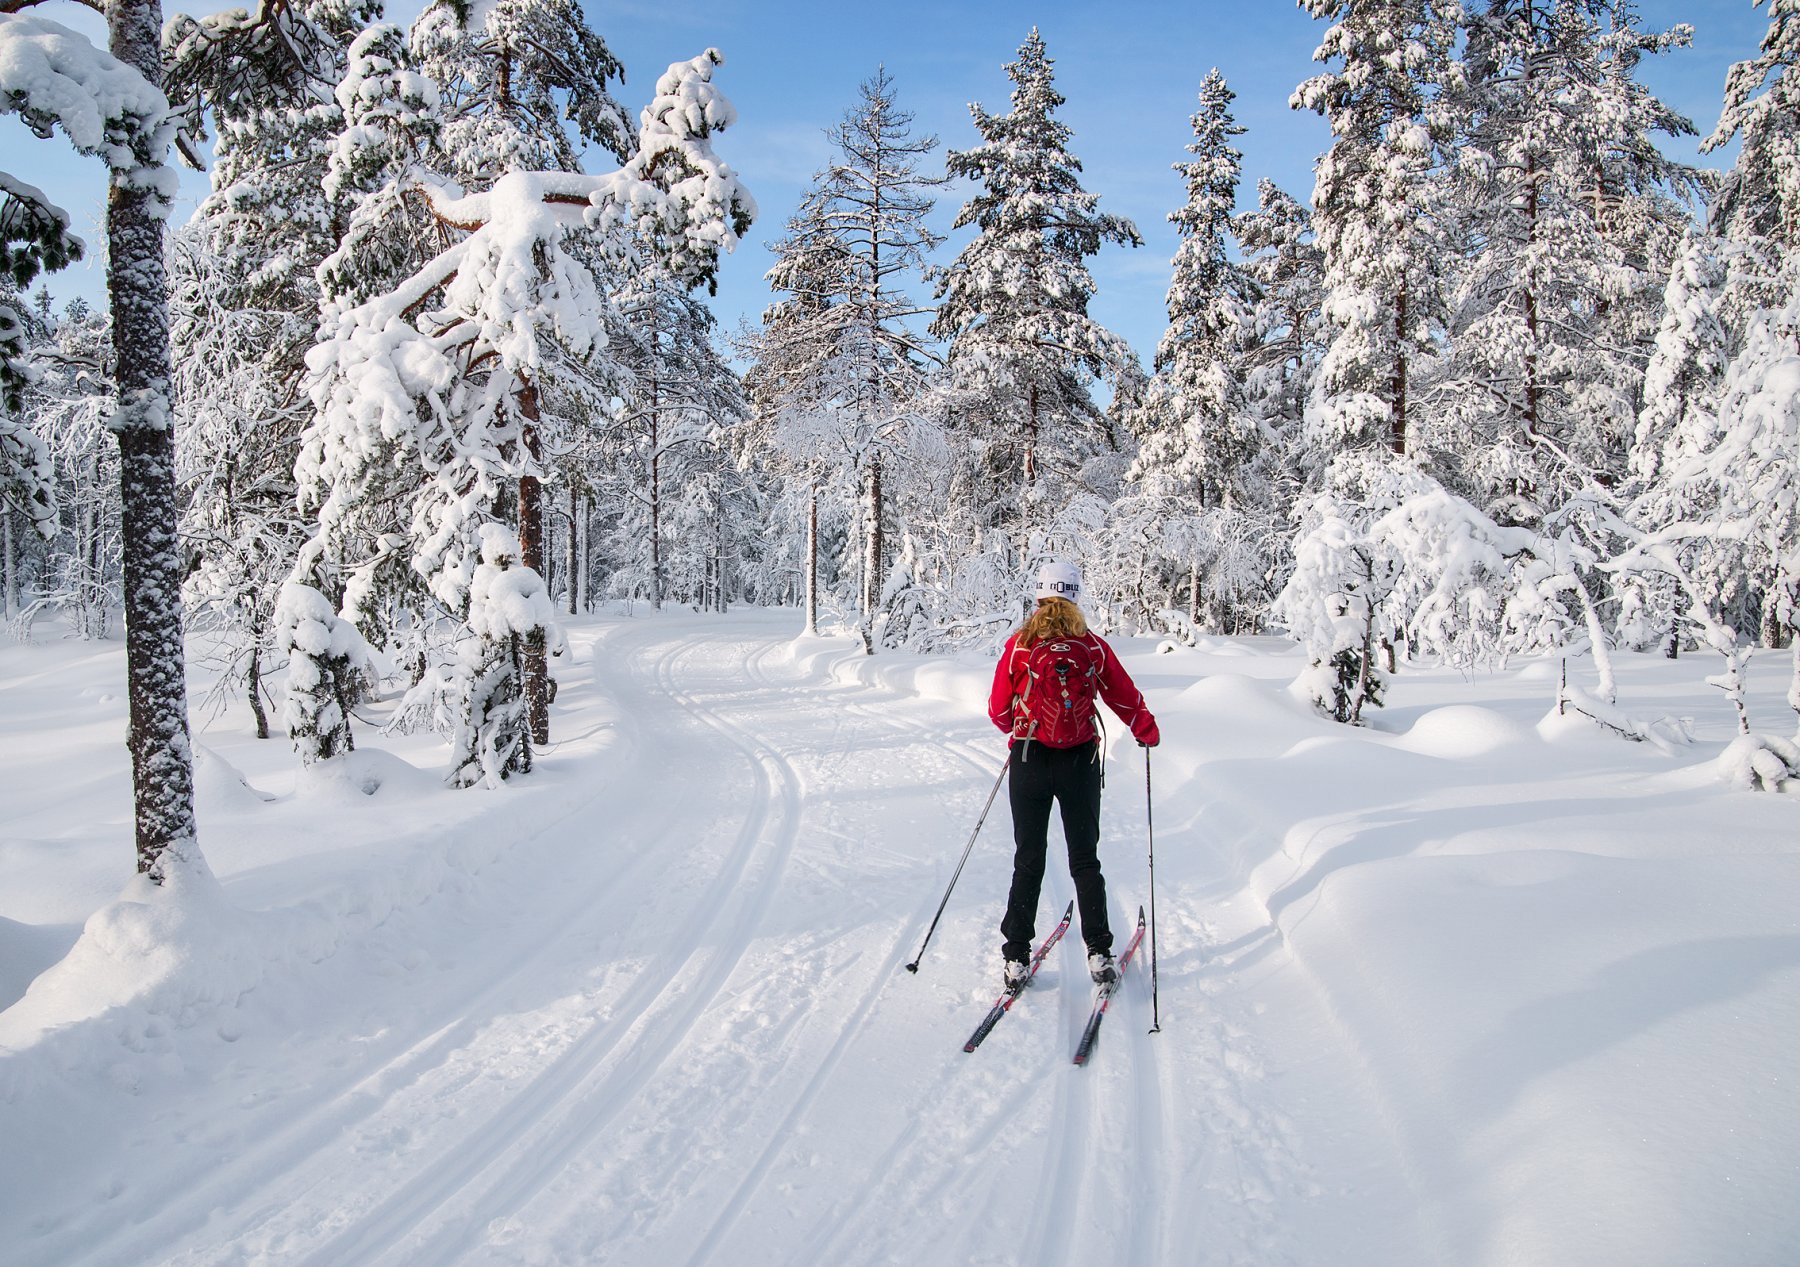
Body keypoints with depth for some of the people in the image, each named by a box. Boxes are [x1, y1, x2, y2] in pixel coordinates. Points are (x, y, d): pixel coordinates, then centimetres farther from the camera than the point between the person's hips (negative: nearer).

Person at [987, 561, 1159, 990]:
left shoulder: (1019, 645, -7)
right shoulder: (1093, 647, -4)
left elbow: (999, 709, 0)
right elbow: (1127, 699, 5)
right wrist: (1148, 734, 24)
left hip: (1029, 761, 0)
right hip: (1080, 762, 1)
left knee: (1028, 860, 10)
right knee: (1085, 860, 13)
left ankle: (1016, 957, 11)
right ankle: (1099, 954, 13)